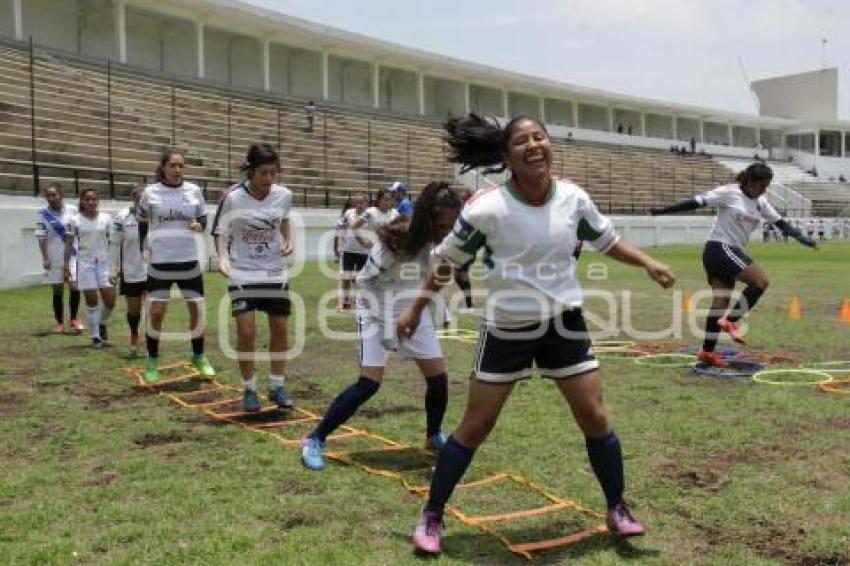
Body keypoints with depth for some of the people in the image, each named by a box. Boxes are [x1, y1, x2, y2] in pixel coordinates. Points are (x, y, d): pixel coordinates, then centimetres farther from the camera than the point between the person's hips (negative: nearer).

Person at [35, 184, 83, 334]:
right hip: (54, 258, 0)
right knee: (57, 290, 6)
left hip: (73, 255, 0)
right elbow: (41, 238, -2)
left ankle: (73, 320, 12)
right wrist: (45, 258, -9)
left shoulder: (72, 210, 0)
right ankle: (59, 323, 17)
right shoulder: (42, 214, -2)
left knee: (75, 287, -7)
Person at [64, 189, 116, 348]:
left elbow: (112, 243, 5)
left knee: (110, 301, -2)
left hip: (104, 262, 2)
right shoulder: (75, 220, 0)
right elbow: (69, 244, 2)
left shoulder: (106, 218, 4)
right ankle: (95, 336, 11)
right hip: (85, 263, -2)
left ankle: (102, 323, 29)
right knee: (91, 301, 0)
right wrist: (66, 265, -4)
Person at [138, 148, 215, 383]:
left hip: (189, 261, 2)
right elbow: (142, 225, 7)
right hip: (160, 263, -2)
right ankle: (152, 361, 14)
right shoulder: (149, 193, -3)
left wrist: (199, 226, -11)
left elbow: (203, 220, 11)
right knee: (155, 312, -2)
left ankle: (199, 357, 24)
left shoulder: (194, 191, 1)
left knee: (197, 309, 6)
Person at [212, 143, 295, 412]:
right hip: (243, 274, -3)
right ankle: (249, 390, 11)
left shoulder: (284, 195, -8)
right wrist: (223, 257, -24)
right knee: (246, 332, -7)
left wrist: (289, 241, -2)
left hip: (275, 272, 3)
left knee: (280, 329, 6)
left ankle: (277, 386, 22)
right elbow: (222, 233, -6)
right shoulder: (233, 198, -17)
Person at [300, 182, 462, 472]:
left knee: (438, 376, 2)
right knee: (369, 383, -15)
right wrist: (385, 329, -19)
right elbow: (367, 282, -20)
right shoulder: (394, 240, -28)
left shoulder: (441, 241, -10)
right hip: (379, 313, -6)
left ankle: (434, 435, 28)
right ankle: (314, 440, -5)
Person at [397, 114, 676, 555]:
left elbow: (606, 241, 13)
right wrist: (417, 307, 1)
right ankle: (430, 517, 18)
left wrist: (647, 263, 3)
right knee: (475, 427, 2)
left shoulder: (573, 199, -7)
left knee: (595, 418, 4)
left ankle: (617, 509, 25)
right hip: (506, 328, -3)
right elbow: (449, 259, -4)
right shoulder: (486, 207, -18)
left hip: (564, 322, 3)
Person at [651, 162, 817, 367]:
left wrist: (800, 237, 6)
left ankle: (707, 352, 8)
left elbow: (779, 222, 19)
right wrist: (664, 210, -10)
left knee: (720, 302, 4)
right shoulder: (729, 193, -8)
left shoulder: (760, 203, 14)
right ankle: (730, 320, -8)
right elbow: (696, 202, -8)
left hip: (731, 252, 8)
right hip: (719, 248, -8)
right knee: (760, 281, -16)